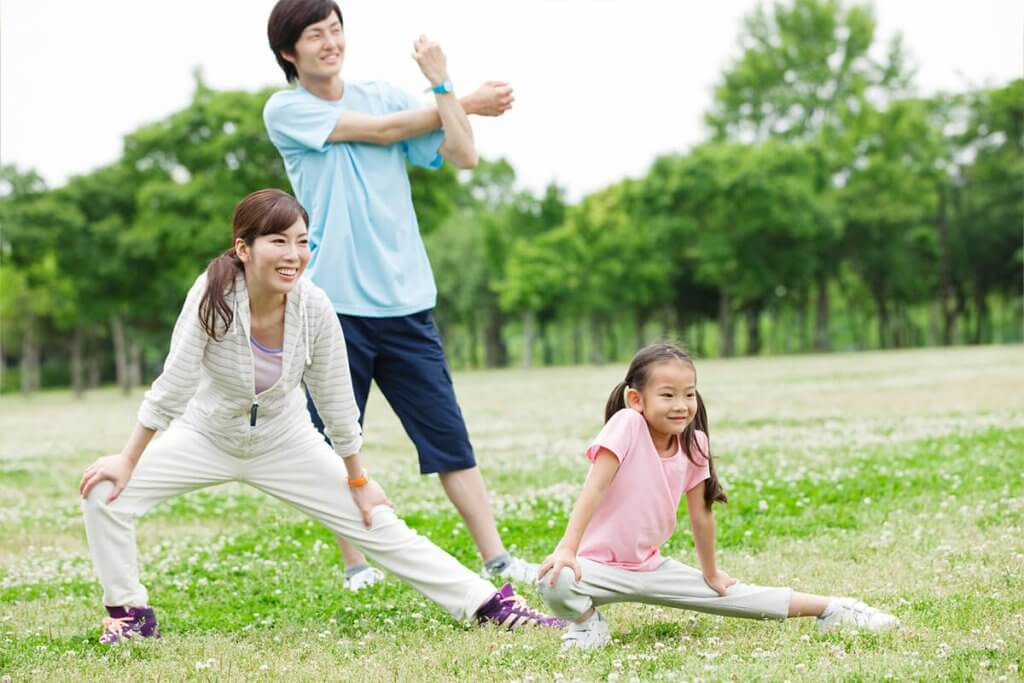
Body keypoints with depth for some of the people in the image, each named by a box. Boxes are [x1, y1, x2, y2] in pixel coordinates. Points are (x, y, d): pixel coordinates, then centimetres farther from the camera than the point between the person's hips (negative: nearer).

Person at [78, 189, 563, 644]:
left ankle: (489, 604, 5)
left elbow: (335, 401, -11)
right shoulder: (214, 295, -31)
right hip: (206, 436, 0)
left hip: (285, 443, 1)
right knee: (105, 495, -18)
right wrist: (128, 460, -16)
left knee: (379, 526, -3)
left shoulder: (314, 308, -25)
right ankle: (130, 613, 3)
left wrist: (358, 479, -1)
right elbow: (174, 386, -21)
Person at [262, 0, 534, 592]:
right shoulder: (285, 110, 0)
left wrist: (442, 83, -7)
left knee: (449, 437, 1)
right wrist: (465, 103, 3)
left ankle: (496, 559, 5)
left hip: (406, 300, 3)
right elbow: (380, 131, -7)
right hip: (333, 303, -2)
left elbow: (464, 155, 3)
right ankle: (356, 565, 17)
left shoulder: (384, 96, 10)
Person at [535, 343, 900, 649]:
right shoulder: (627, 425, -21)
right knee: (554, 582, -35)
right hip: (600, 565, -5)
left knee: (728, 593, 6)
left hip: (650, 567, 5)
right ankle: (588, 621, -3)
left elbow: (700, 513, 5)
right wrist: (567, 548, -34)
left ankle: (830, 609, 23)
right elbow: (596, 487, -27)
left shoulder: (693, 443, -5)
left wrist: (710, 573, 12)